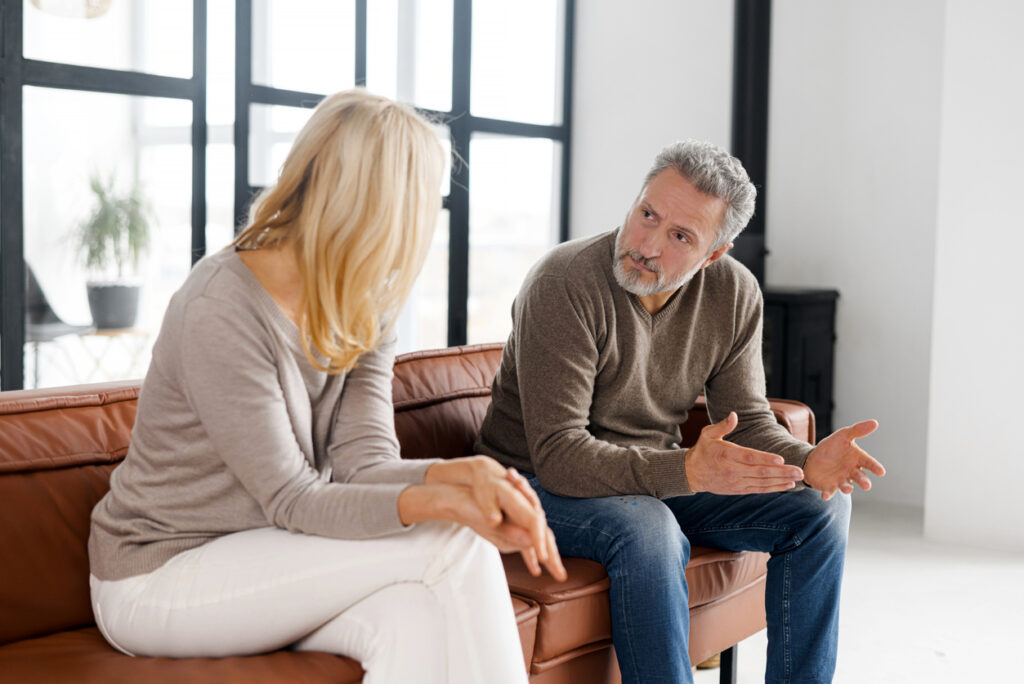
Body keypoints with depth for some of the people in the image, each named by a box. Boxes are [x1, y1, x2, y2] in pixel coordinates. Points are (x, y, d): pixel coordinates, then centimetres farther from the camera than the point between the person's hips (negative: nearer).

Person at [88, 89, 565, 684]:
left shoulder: (366, 311, 3)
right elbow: (293, 501, -23)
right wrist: (441, 502, -38)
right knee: (453, 543, -21)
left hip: (261, 555, 6)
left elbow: (362, 461, -9)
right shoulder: (220, 309, -22)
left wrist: (464, 473, -30)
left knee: (415, 618, -27)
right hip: (158, 576, -6)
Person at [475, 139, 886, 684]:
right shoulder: (563, 284, -25)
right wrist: (687, 471, -44)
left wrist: (807, 462, -27)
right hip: (541, 483, -6)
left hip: (657, 478, 6)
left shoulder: (734, 294, -7)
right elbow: (558, 455, -30)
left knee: (821, 507, -5)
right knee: (648, 530, -37)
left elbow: (747, 421, -3)